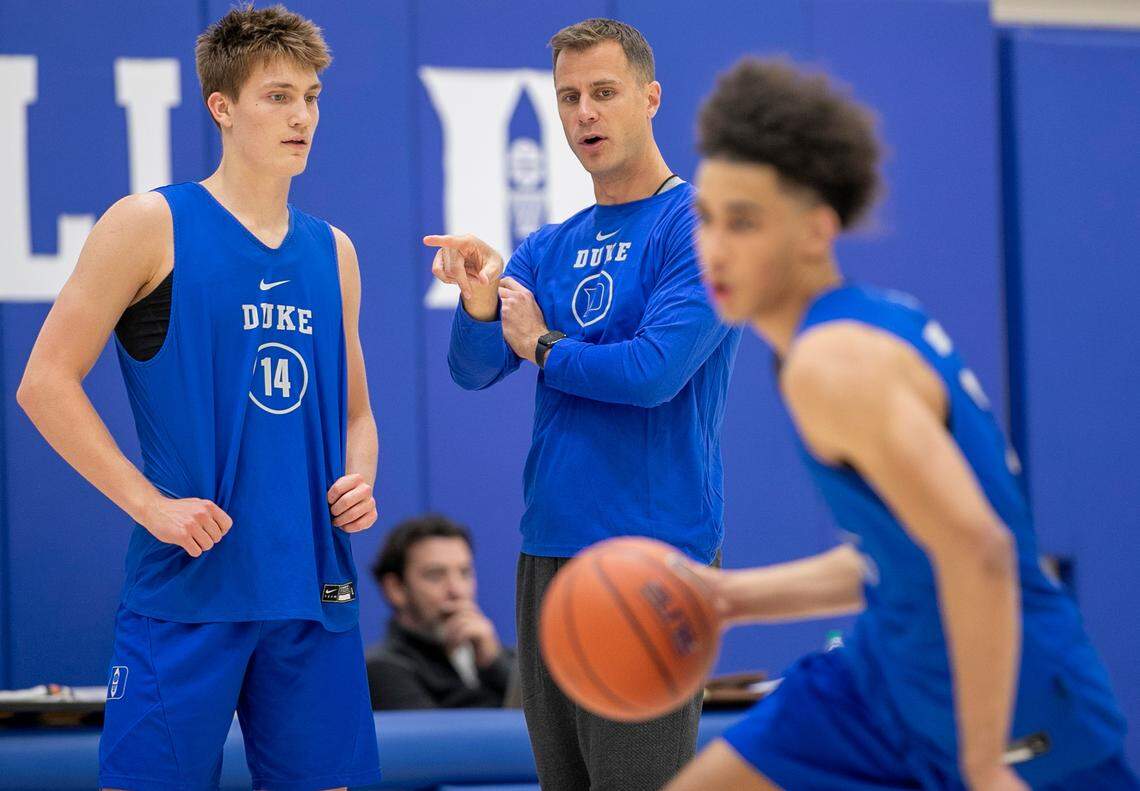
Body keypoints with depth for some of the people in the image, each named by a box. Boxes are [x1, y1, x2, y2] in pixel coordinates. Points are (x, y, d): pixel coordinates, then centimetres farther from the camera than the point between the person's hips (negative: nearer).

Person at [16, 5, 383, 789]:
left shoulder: (333, 252, 15)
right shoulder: (151, 225, -2)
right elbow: (46, 381, -5)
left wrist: (360, 483, 2)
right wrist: (150, 504, -12)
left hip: (315, 590, 5)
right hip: (189, 584, -5)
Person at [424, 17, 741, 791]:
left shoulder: (697, 226, -7)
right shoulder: (549, 249, 14)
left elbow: (655, 371, -18)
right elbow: (475, 370, 5)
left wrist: (542, 346, -2)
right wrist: (480, 306, -17)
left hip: (651, 550, -7)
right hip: (549, 548, 7)